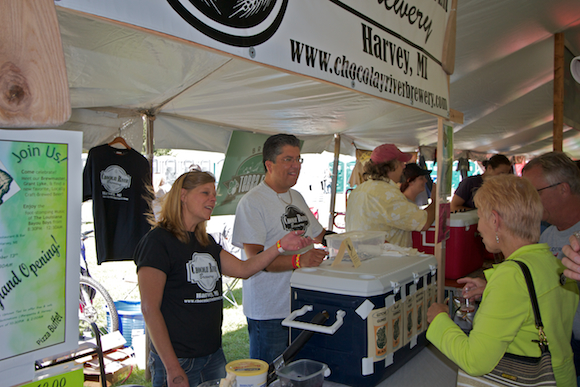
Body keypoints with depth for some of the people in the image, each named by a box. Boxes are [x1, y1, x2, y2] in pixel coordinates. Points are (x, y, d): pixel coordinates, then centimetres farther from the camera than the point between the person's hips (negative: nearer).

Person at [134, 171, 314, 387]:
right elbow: (150, 309, -18)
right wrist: (173, 369, -20)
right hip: (177, 359, -7)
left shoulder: (206, 242, 13)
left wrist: (281, 246, -3)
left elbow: (243, 269, 9)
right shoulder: (158, 241, -13)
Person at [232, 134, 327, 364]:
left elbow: (318, 235, 23)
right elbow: (254, 257, -22)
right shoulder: (252, 202, -14)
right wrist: (298, 260, -33)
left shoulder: (297, 197, 13)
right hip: (268, 312, -7)